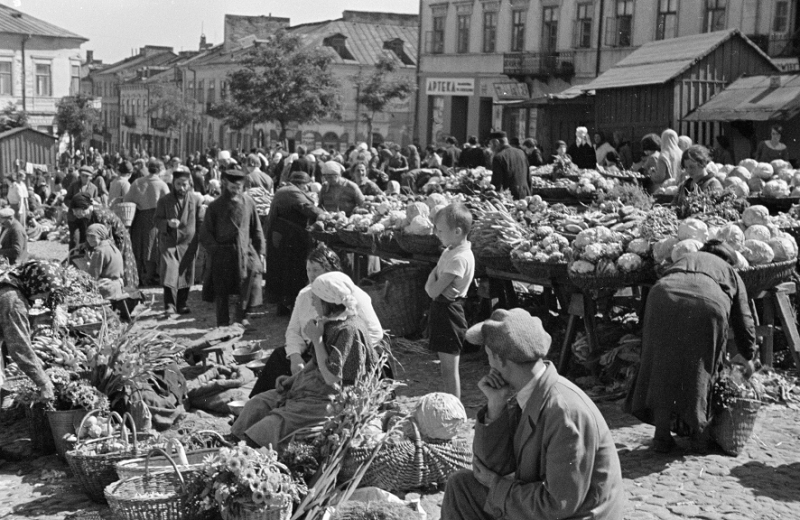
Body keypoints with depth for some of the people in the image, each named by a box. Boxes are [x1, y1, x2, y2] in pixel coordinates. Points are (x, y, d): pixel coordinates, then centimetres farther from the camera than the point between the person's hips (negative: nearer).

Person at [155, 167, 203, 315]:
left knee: (186, 275, 7)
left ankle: (182, 304, 20)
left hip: (188, 244, 2)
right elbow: (157, 220, 3)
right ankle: (170, 305, -6)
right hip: (168, 243, -1)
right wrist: (168, 224, -18)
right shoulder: (164, 200, 2)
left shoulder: (195, 200, 4)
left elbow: (200, 222, 8)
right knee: (169, 273, -12)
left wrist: (199, 241, 4)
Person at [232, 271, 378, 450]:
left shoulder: (349, 330, -21)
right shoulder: (330, 321, 7)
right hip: (310, 385, 9)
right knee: (257, 404, 0)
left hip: (329, 398, -9)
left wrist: (317, 339, -19)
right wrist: (293, 379, 8)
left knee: (277, 421, -22)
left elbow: (332, 379, -23)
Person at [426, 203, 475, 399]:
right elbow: (429, 286, 8)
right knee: (447, 368, 18)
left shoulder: (459, 258, -22)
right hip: (442, 310, 10)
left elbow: (433, 291, -24)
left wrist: (433, 284, -4)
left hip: (449, 313, -10)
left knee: (450, 369, -2)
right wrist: (434, 284, -14)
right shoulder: (450, 251, 8)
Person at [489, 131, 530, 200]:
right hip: (525, 196, 6)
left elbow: (496, 182, -11)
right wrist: (528, 195, 22)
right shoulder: (521, 153, 10)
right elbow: (528, 178, 14)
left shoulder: (498, 157, -10)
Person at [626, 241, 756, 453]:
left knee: (663, 366, 13)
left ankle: (662, 436, 15)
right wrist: (746, 355, 49)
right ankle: (701, 436, 23)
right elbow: (743, 320, 34)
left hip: (664, 297, 1)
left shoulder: (685, 258, 40)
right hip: (709, 303, -1)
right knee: (702, 370, 17)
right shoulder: (731, 272, 34)